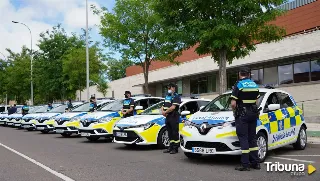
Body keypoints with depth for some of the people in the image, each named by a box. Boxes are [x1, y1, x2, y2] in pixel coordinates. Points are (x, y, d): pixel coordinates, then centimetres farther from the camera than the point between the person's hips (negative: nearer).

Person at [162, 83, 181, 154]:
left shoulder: (176, 97, -6)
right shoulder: (167, 96, 20)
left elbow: (173, 107, -18)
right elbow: (163, 106, 23)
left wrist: (165, 112, -9)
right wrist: (163, 111, 1)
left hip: (174, 117, -8)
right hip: (167, 117, 8)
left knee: (175, 132, -6)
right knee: (170, 132, 12)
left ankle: (175, 148, -3)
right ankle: (171, 147, 19)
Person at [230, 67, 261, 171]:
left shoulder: (238, 85, -8)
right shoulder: (254, 85, 11)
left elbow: (233, 104, -13)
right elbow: (256, 101, 11)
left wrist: (235, 111, 4)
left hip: (242, 114, -6)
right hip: (253, 113, 6)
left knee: (243, 138, -4)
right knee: (252, 138, 13)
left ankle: (245, 165, -4)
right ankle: (255, 163, 15)